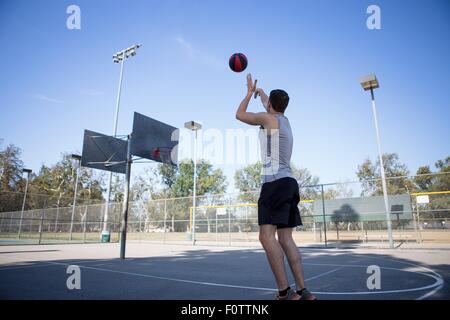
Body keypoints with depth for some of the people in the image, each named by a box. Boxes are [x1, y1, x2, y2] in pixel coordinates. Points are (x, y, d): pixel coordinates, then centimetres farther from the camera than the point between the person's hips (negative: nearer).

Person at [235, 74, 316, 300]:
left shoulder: (268, 118, -1)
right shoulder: (284, 120, 22)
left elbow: (239, 114, 13)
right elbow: (271, 107, 44)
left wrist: (249, 92, 26)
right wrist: (259, 91, 60)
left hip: (275, 182, -9)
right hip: (289, 182, 9)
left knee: (266, 235, -12)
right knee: (285, 238, 7)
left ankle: (285, 292, -13)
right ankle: (302, 291, 8)